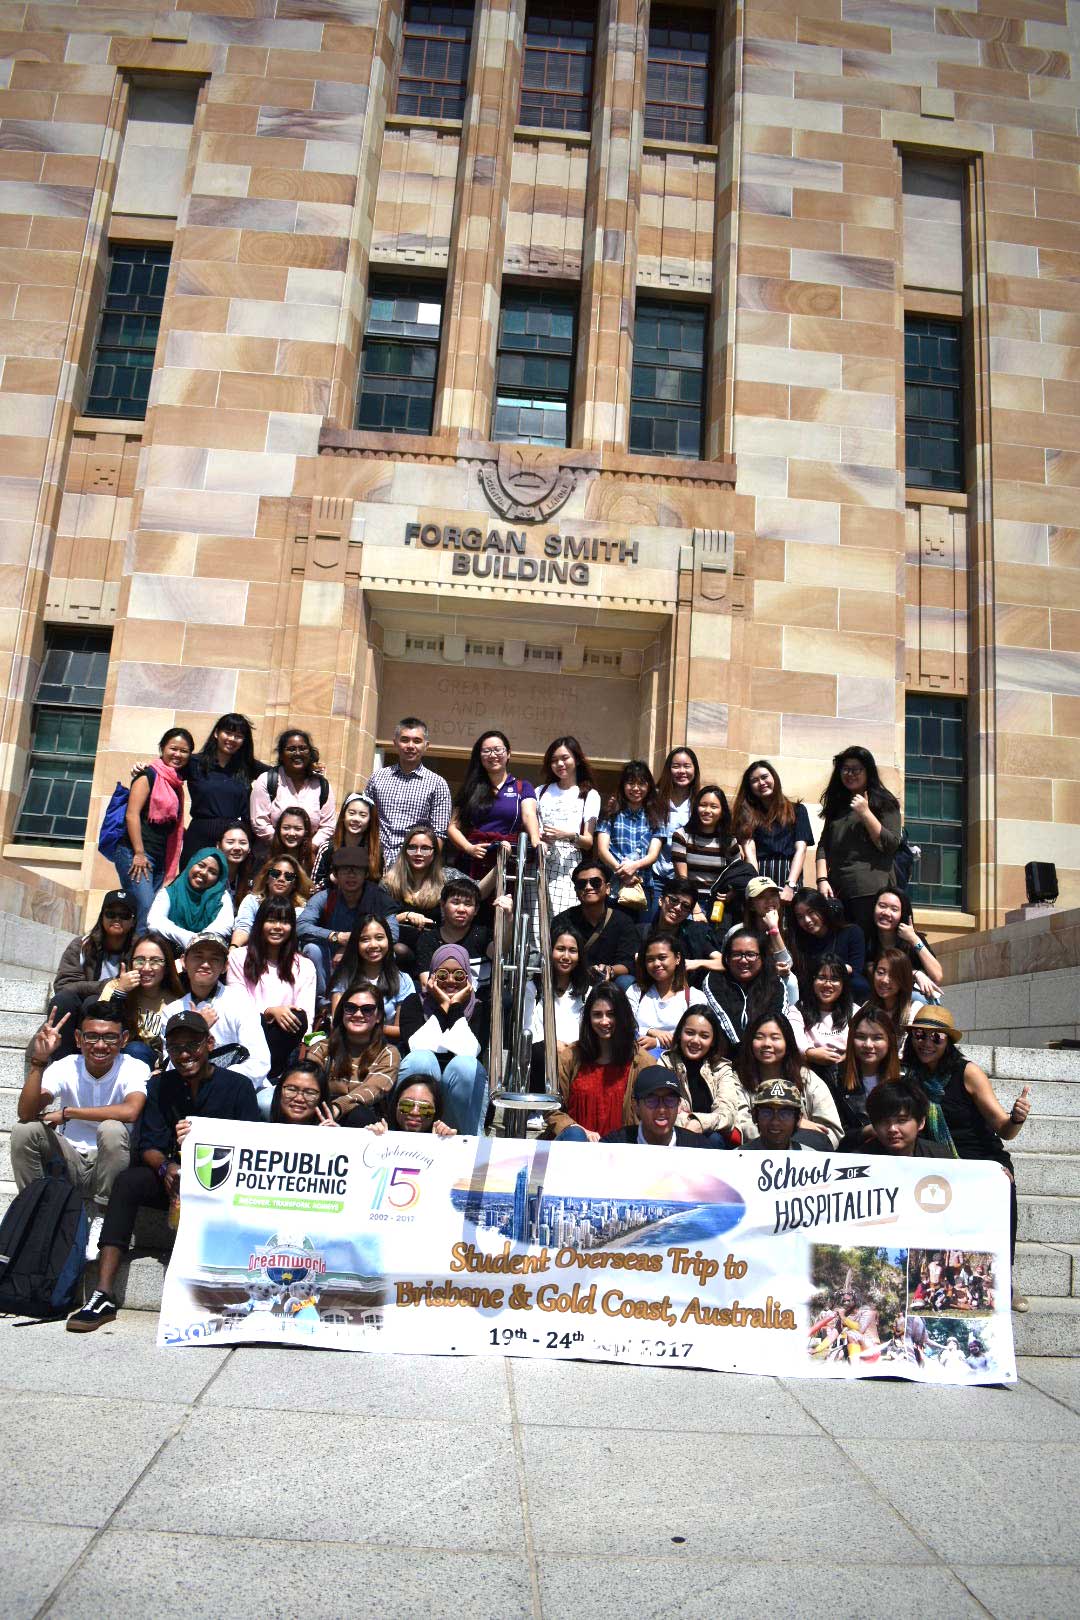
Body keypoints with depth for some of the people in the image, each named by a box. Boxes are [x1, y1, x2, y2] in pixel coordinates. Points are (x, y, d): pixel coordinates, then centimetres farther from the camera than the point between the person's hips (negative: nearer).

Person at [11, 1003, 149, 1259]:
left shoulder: (135, 1069, -15)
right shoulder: (65, 1067, -8)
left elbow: (130, 1111, -36)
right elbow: (26, 1113, -19)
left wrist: (66, 1113, -26)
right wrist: (38, 1062, -31)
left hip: (108, 1168, -2)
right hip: (68, 1161, 2)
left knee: (112, 1129, -33)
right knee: (24, 1130, -21)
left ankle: (101, 1218, -12)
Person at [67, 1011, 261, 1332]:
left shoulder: (238, 1085, 0)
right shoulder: (160, 1086, 11)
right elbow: (148, 1147, 3)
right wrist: (167, 1168, -21)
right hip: (176, 1181, 4)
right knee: (127, 1180, -24)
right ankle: (103, 1296, -28)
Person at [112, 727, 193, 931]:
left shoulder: (176, 784, 20)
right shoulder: (149, 776, -1)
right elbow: (132, 814, -10)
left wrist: (170, 870, 18)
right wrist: (139, 853, -16)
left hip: (159, 859, 7)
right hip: (134, 854, -7)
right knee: (145, 909, -20)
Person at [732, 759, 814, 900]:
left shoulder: (797, 810, 15)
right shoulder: (747, 813, 15)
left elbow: (801, 849, 4)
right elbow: (749, 850, 2)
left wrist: (790, 886, -11)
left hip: (789, 876, 0)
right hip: (758, 874, 0)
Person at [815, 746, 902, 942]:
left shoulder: (884, 803, 6)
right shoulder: (836, 805, 21)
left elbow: (890, 845, -4)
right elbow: (823, 846, 15)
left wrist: (865, 812, -10)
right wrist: (822, 879, 1)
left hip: (870, 891, -5)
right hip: (836, 891, 5)